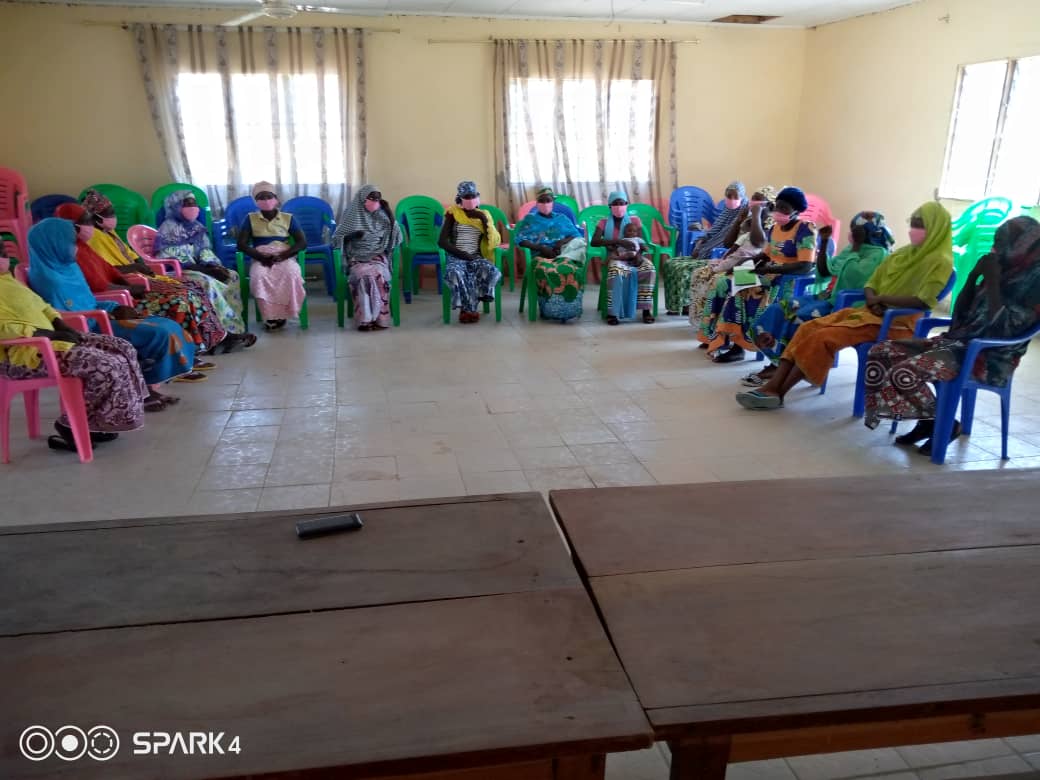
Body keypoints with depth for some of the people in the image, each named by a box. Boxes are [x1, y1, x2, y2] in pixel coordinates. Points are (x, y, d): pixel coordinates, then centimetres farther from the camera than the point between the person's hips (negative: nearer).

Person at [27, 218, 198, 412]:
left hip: (94, 320, 10)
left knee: (168, 327, 0)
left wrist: (116, 308, 2)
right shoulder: (50, 279, -17)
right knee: (158, 334, -19)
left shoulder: (68, 268, 12)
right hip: (87, 330, -10)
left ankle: (148, 387, -3)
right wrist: (109, 313, -12)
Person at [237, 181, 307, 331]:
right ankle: (270, 315, -22)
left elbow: (302, 242, 2)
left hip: (284, 257, 0)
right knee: (259, 276, -35)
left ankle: (282, 313, -19)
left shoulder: (288, 218, 9)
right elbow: (241, 244, 2)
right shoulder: (251, 219, 10)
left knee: (292, 273, -35)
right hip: (260, 259, 0)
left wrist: (282, 256, -14)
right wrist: (261, 257, -15)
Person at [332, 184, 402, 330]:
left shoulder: (383, 215, 11)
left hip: (378, 256, 1)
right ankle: (366, 319, -33)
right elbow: (336, 239, 7)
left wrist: (390, 214, 0)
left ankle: (378, 318, -29)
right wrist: (351, 236, -11)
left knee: (378, 275, -33)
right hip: (356, 258, -1)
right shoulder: (352, 214, 5)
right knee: (365, 275, -34)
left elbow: (398, 238, 5)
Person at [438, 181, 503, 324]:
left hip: (476, 257, 3)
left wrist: (484, 220, -7)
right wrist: (463, 254, -12)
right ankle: (469, 309, -21)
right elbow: (442, 241, -5)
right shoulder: (453, 214, 3)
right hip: (456, 257, -3)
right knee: (454, 273, -39)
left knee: (492, 271, -31)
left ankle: (467, 309, -19)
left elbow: (494, 242, 1)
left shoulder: (483, 215, 12)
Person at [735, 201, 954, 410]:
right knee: (809, 328, -12)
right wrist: (872, 301, -7)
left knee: (825, 337, -25)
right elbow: (871, 283, 15)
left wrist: (881, 299, -17)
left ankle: (778, 393, -20)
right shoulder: (903, 253, 16)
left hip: (897, 322, -8)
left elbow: (923, 302, -22)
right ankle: (772, 387, -22)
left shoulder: (940, 262, -8)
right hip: (872, 313, 8)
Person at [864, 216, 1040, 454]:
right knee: (882, 352, -6)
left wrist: (992, 281, -17)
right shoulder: (1004, 272, 13)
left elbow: (1004, 329, -22)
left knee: (904, 372, -29)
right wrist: (974, 275, 4)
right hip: (960, 341, 9)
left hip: (991, 358, -9)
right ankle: (926, 420, 2)